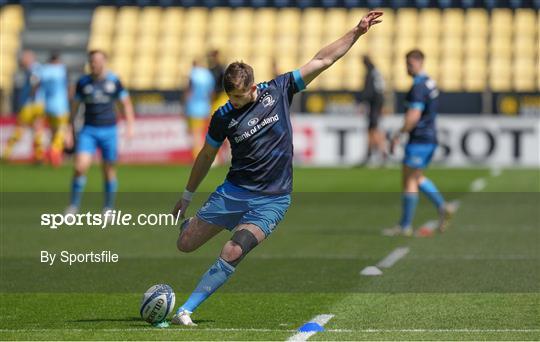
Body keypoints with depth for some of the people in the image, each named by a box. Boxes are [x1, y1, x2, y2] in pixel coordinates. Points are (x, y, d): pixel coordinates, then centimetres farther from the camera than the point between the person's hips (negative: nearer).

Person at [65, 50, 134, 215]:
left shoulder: (113, 81, -1)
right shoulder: (83, 82, 3)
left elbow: (125, 104, 6)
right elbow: (74, 106, 11)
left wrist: (129, 126, -4)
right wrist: (71, 131, 8)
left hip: (109, 130, 0)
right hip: (88, 130, 0)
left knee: (109, 171, 6)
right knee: (80, 167, -15)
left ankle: (108, 209, 22)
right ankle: (73, 206, -3)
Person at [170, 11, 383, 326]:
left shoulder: (278, 90, -4)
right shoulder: (223, 116, -3)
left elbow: (323, 60, 1)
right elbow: (207, 157, 12)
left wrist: (357, 31, -2)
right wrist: (187, 197, 19)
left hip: (272, 200, -1)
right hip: (234, 192, 2)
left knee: (231, 255, -19)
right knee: (185, 245, 0)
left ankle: (186, 309, -9)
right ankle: (190, 223, 38)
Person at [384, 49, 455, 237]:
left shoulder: (418, 86, -17)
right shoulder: (430, 83, 14)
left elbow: (414, 115, -25)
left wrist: (399, 135, -19)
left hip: (419, 139, -10)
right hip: (430, 138, 10)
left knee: (409, 180, -3)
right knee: (417, 178, 18)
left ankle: (405, 226, 0)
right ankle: (442, 206, 6)